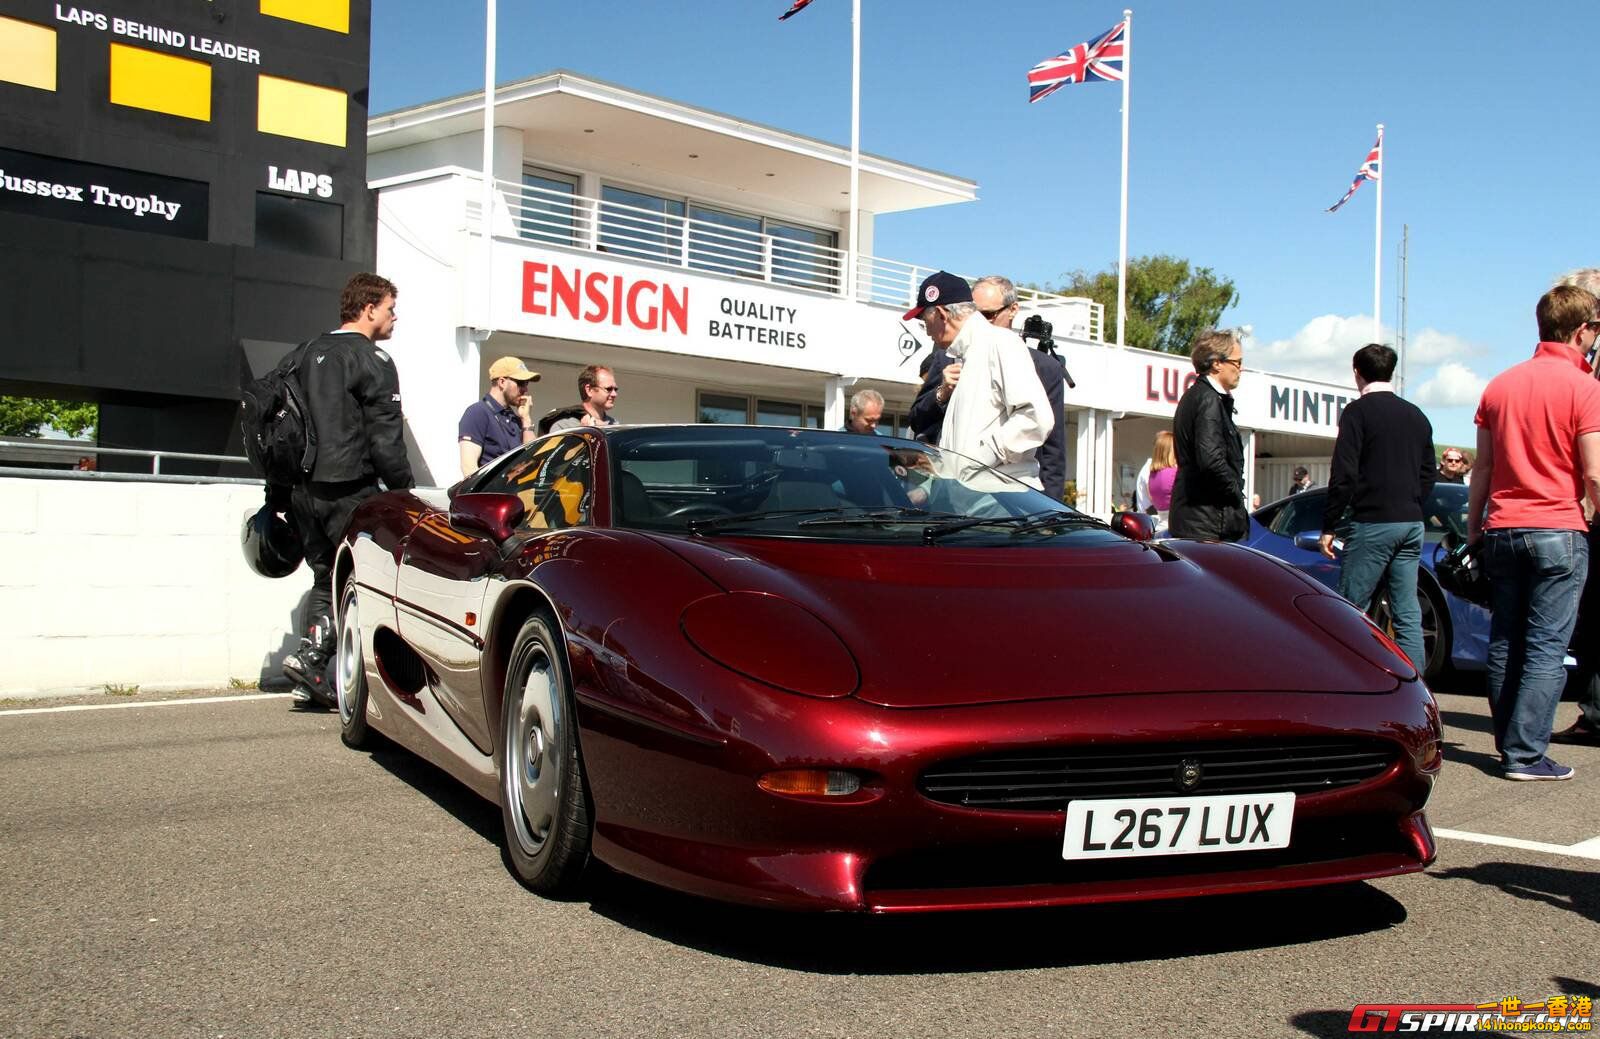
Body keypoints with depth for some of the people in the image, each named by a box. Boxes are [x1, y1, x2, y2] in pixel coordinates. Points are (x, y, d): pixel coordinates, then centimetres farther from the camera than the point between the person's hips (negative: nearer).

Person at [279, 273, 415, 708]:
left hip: (301, 489, 8)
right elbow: (385, 437, -12)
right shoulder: (373, 361, -7)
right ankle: (311, 656, -13)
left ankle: (311, 682, 8)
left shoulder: (304, 355, 17)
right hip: (348, 489, -8)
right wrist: (404, 489, -4)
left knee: (326, 578, 14)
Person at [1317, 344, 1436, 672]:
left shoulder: (1358, 411, -5)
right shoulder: (1416, 416, 15)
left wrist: (1329, 526, -7)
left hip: (1372, 522, -6)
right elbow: (1427, 476, 19)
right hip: (1411, 524, 7)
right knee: (1408, 613, 6)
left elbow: (1343, 474, -11)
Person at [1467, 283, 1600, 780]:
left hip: (1502, 530, 6)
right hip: (1559, 531, -5)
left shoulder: (1500, 385, 10)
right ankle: (1526, 753, -4)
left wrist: (1473, 527, 19)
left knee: (1505, 642, 11)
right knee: (1546, 647, -3)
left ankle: (1508, 745, 18)